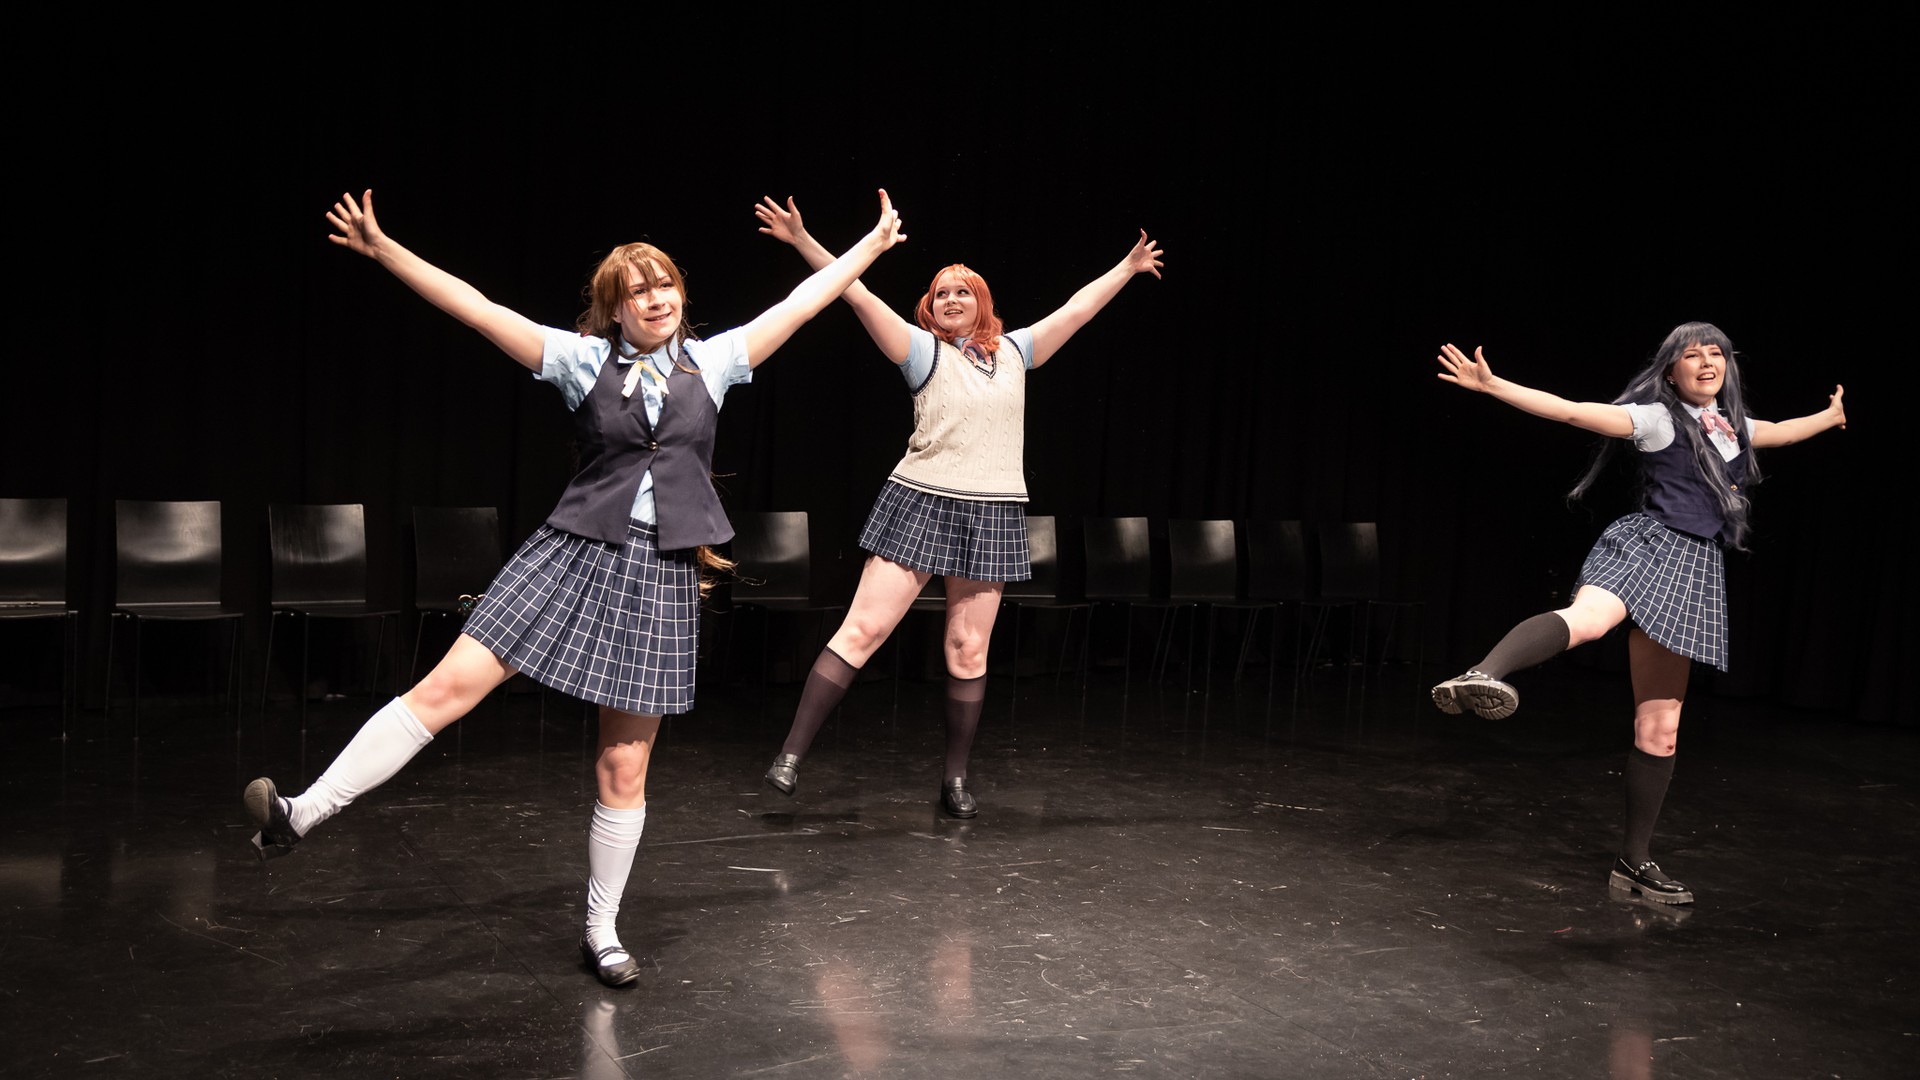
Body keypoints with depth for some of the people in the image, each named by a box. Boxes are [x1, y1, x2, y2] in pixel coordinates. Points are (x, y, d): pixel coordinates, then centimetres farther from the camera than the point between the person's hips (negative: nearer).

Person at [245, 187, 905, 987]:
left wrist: (872, 244, 16)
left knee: (625, 766, 6)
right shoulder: (584, 359, 3)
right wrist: (383, 251, -8)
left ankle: (601, 932, 19)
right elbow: (477, 308, -2)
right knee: (451, 684, -13)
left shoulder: (711, 360, 8)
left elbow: (802, 302, 12)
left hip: (662, 573, 1)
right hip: (575, 553, -1)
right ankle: (302, 815, -6)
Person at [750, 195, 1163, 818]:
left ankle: (956, 780, 16)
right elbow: (859, 296, -6)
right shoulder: (923, 350, 3)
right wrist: (803, 241, -15)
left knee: (969, 651, 5)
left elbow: (1077, 309, 22)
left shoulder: (1013, 352, 14)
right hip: (921, 505, -3)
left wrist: (1127, 268, 28)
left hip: (992, 515, 3)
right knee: (863, 628, -7)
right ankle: (792, 754, -3)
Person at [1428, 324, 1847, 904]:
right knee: (1587, 618, -43)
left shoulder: (1733, 426, 22)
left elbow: (1785, 431, 45)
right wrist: (1492, 386, -19)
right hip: (1647, 544, -6)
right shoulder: (1659, 418, 2)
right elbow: (1571, 410, -9)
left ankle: (1634, 860, 12)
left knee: (1659, 728, 5)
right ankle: (1483, 676, -69)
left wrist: (1833, 415, 62)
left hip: (1692, 569, 6)